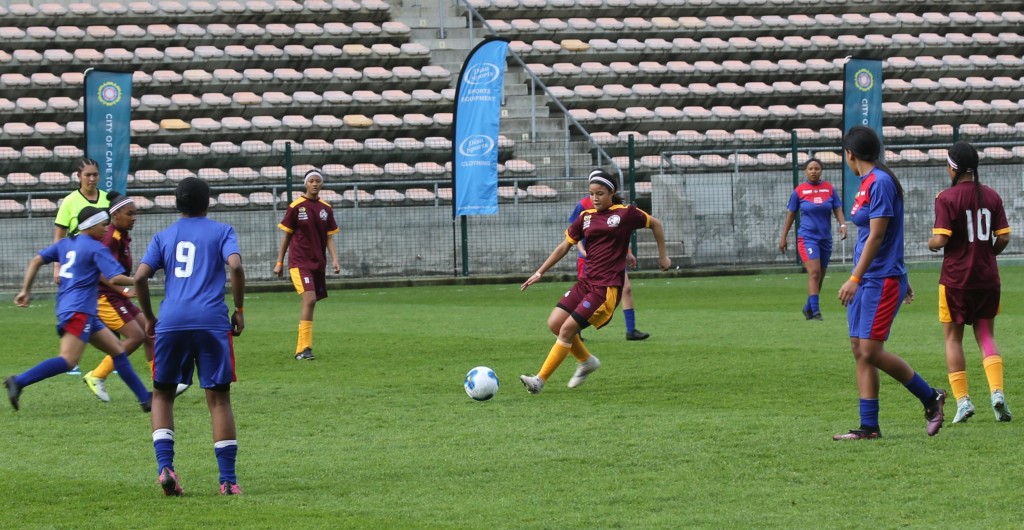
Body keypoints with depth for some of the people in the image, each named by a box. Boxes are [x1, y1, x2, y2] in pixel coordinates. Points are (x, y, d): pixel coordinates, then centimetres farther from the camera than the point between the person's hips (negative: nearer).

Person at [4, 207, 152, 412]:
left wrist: (26, 291, 16)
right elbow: (115, 278, -15)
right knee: (68, 360, -21)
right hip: (79, 311, -10)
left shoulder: (65, 243, 16)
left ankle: (146, 399, 13)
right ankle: (19, 382, -28)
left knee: (117, 350, 12)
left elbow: (36, 261, 14)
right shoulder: (96, 248, -6)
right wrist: (136, 281, 3)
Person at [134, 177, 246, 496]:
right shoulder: (221, 232, 11)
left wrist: (149, 318, 17)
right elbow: (235, 266, -7)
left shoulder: (163, 236, 17)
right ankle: (228, 480, 1)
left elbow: (140, 278, 6)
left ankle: (165, 467, -4)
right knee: (219, 399, 4)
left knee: (162, 395, 15)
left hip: (171, 323, 2)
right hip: (212, 321, -2)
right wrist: (239, 310, 3)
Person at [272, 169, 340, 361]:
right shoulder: (296, 207, -5)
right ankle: (303, 348, -21)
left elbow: (329, 237, 9)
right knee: (309, 299, -21)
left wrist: (334, 259, -5)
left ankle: (302, 347, 19)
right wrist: (279, 262, 3)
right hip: (299, 262, -5)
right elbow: (287, 236, 2)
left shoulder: (326, 208, 7)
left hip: (318, 263, 5)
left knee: (311, 302, 8)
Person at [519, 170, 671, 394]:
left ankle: (540, 380, -10)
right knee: (555, 323, -3)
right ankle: (586, 361, 21)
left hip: (607, 286, -6)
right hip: (586, 281, 6)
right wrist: (539, 273, 11)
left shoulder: (625, 213, -3)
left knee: (567, 329, -14)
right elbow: (564, 246, 15)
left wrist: (663, 256, 15)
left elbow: (655, 224, 11)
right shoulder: (586, 217, 11)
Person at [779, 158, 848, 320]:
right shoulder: (799, 190, -1)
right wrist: (783, 238, 5)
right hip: (807, 237, -4)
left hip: (825, 238, 4)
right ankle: (815, 311, -19)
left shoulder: (829, 189, 4)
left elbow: (837, 209, 3)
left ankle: (808, 307, 27)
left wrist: (842, 224, -17)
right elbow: (790, 215, 5)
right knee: (814, 273, -17)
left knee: (820, 276, 10)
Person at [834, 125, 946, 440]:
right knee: (860, 351, 4)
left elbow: (877, 236, -20)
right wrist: (902, 281, 27)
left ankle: (930, 398, 5)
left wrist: (855, 278, -22)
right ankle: (869, 427, 5)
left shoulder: (880, 183, -15)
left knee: (871, 351, -11)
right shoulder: (867, 184, 15)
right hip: (866, 281, 9)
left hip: (882, 281, -9)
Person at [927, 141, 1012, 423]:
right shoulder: (992, 196, 3)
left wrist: (931, 244, 5)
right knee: (986, 335, 11)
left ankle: (962, 400, 0)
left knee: (953, 337, 8)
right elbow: (1003, 238, 1)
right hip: (987, 278, 4)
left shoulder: (947, 198, -11)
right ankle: (997, 391, -9)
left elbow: (940, 239, -18)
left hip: (955, 278, -4)